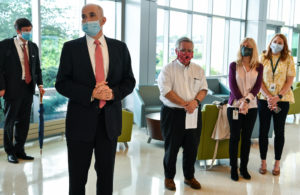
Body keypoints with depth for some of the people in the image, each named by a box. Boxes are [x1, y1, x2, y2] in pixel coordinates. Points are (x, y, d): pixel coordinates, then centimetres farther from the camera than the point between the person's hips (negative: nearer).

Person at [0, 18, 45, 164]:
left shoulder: (33, 46, 11)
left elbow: (37, 68, 14)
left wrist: (40, 84, 2)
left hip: (28, 88, 5)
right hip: (12, 89, -5)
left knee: (24, 121, 10)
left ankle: (19, 150, 22)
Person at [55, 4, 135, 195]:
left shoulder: (120, 47, 5)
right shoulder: (71, 48, -1)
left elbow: (129, 80, 7)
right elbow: (62, 83, -5)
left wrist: (113, 93, -14)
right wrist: (90, 94, -18)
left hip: (110, 120, 2)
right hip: (81, 120, -2)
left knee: (106, 175, 14)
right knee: (77, 177, 9)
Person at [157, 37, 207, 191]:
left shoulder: (198, 70, 11)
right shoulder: (168, 69, -3)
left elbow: (203, 89, 7)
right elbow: (166, 91, -13)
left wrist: (195, 101, -14)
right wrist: (185, 104, -18)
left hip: (193, 114, 4)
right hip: (172, 113, -4)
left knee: (192, 147, 9)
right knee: (171, 147, 5)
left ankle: (189, 176, 27)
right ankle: (169, 177, 22)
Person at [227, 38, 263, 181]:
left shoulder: (258, 67, 5)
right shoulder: (234, 65, 1)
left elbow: (258, 86, -3)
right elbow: (232, 85, -5)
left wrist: (246, 101, -17)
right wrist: (240, 101, -16)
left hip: (251, 107, 2)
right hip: (235, 105, -1)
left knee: (246, 137, 8)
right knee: (235, 137, 3)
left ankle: (244, 168, 19)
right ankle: (233, 168, 12)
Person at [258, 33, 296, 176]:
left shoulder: (288, 59, 1)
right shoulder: (263, 58, 3)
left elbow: (290, 81, -2)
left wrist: (278, 97, -14)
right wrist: (269, 97, -13)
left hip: (282, 100, 0)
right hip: (264, 99, 1)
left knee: (279, 131, 7)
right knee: (263, 130, 5)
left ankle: (277, 163, 18)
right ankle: (263, 162, 18)